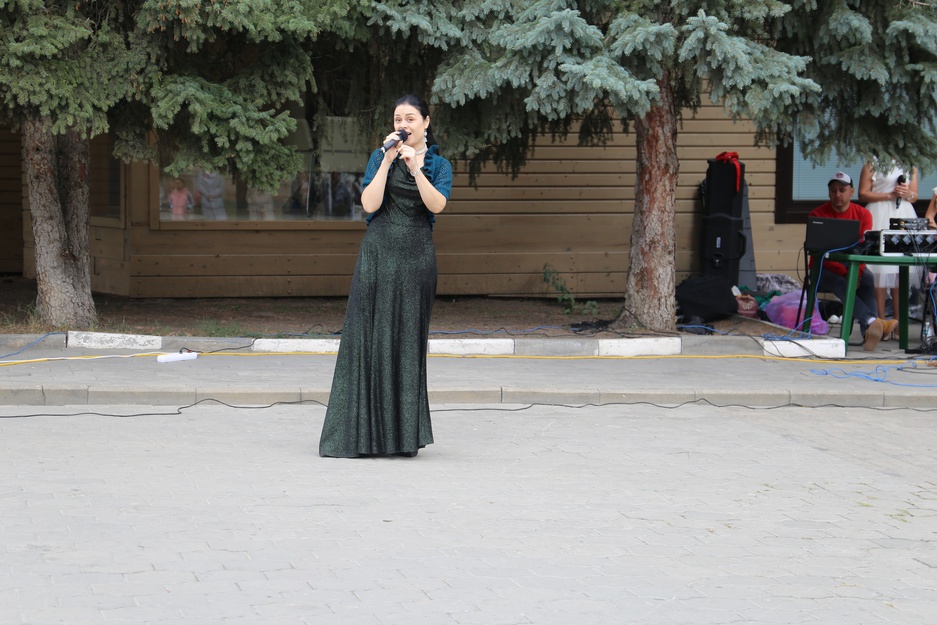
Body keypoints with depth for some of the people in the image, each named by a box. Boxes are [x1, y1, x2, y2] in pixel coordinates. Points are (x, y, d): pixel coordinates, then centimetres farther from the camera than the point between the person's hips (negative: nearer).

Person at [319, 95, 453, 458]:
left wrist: (415, 167, -18)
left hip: (416, 257, 0)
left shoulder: (439, 165, 9)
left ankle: (402, 434, 8)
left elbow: (438, 204, -10)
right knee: (369, 338, -4)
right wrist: (387, 162, -9)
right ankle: (360, 433, -2)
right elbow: (369, 204, -5)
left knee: (408, 339, 2)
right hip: (378, 253, 0)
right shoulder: (380, 158, 8)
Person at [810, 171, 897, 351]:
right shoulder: (818, 215, -3)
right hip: (824, 270, -2)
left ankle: (869, 332, -44)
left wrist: (857, 272, -29)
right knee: (840, 283, -35)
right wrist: (845, 273, -28)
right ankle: (872, 321, -55)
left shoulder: (863, 214, 3)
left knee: (867, 280, -31)